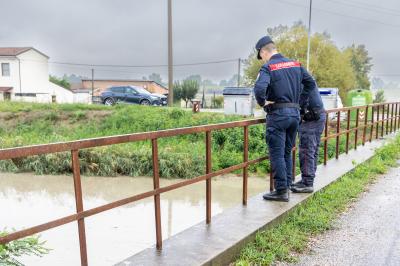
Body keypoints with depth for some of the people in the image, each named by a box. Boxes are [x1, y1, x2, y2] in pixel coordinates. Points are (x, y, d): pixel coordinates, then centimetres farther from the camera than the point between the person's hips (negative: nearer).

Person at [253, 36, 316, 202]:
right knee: (287, 152, 16)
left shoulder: (268, 67, -10)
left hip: (277, 114, -7)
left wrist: (262, 103, -10)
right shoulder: (295, 64, 11)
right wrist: (298, 100, 16)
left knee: (277, 154, -1)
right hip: (295, 113, 7)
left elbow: (259, 88, -28)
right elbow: (311, 84, 16)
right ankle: (286, 185, 22)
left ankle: (281, 191, 2)